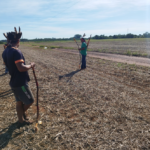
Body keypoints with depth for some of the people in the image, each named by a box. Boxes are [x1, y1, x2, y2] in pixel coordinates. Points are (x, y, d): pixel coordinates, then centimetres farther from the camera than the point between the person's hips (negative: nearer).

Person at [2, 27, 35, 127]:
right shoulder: (16, 52, -22)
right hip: (20, 83, -9)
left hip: (14, 82, 9)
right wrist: (30, 65, -12)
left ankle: (21, 120, 34)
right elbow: (21, 68, -28)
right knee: (30, 101, 8)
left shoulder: (5, 52, 7)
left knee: (19, 102, 20)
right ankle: (23, 113, 28)